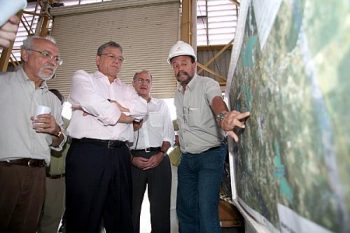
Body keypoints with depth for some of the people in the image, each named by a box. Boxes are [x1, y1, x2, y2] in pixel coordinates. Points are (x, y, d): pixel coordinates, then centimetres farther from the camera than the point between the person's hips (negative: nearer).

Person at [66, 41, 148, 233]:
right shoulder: (82, 77, 11)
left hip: (120, 155, 5)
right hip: (87, 152, -4)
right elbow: (94, 104, -10)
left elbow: (142, 108, 2)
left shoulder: (127, 89, 23)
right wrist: (124, 115, 2)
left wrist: (108, 104, -7)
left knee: (121, 217, 11)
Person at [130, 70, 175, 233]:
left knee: (160, 205, 3)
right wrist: (132, 159, -9)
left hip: (159, 158, 1)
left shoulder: (161, 105, 13)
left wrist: (160, 155, -7)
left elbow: (169, 135, 7)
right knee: (132, 205, 6)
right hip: (134, 160, 0)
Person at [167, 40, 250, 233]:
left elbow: (216, 101, -33)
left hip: (210, 155, -6)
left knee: (206, 210, -10)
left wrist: (223, 117, -54)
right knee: (184, 209, 12)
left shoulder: (207, 84, -10)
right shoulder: (177, 94, 12)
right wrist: (181, 138, 4)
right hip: (186, 158, 7)